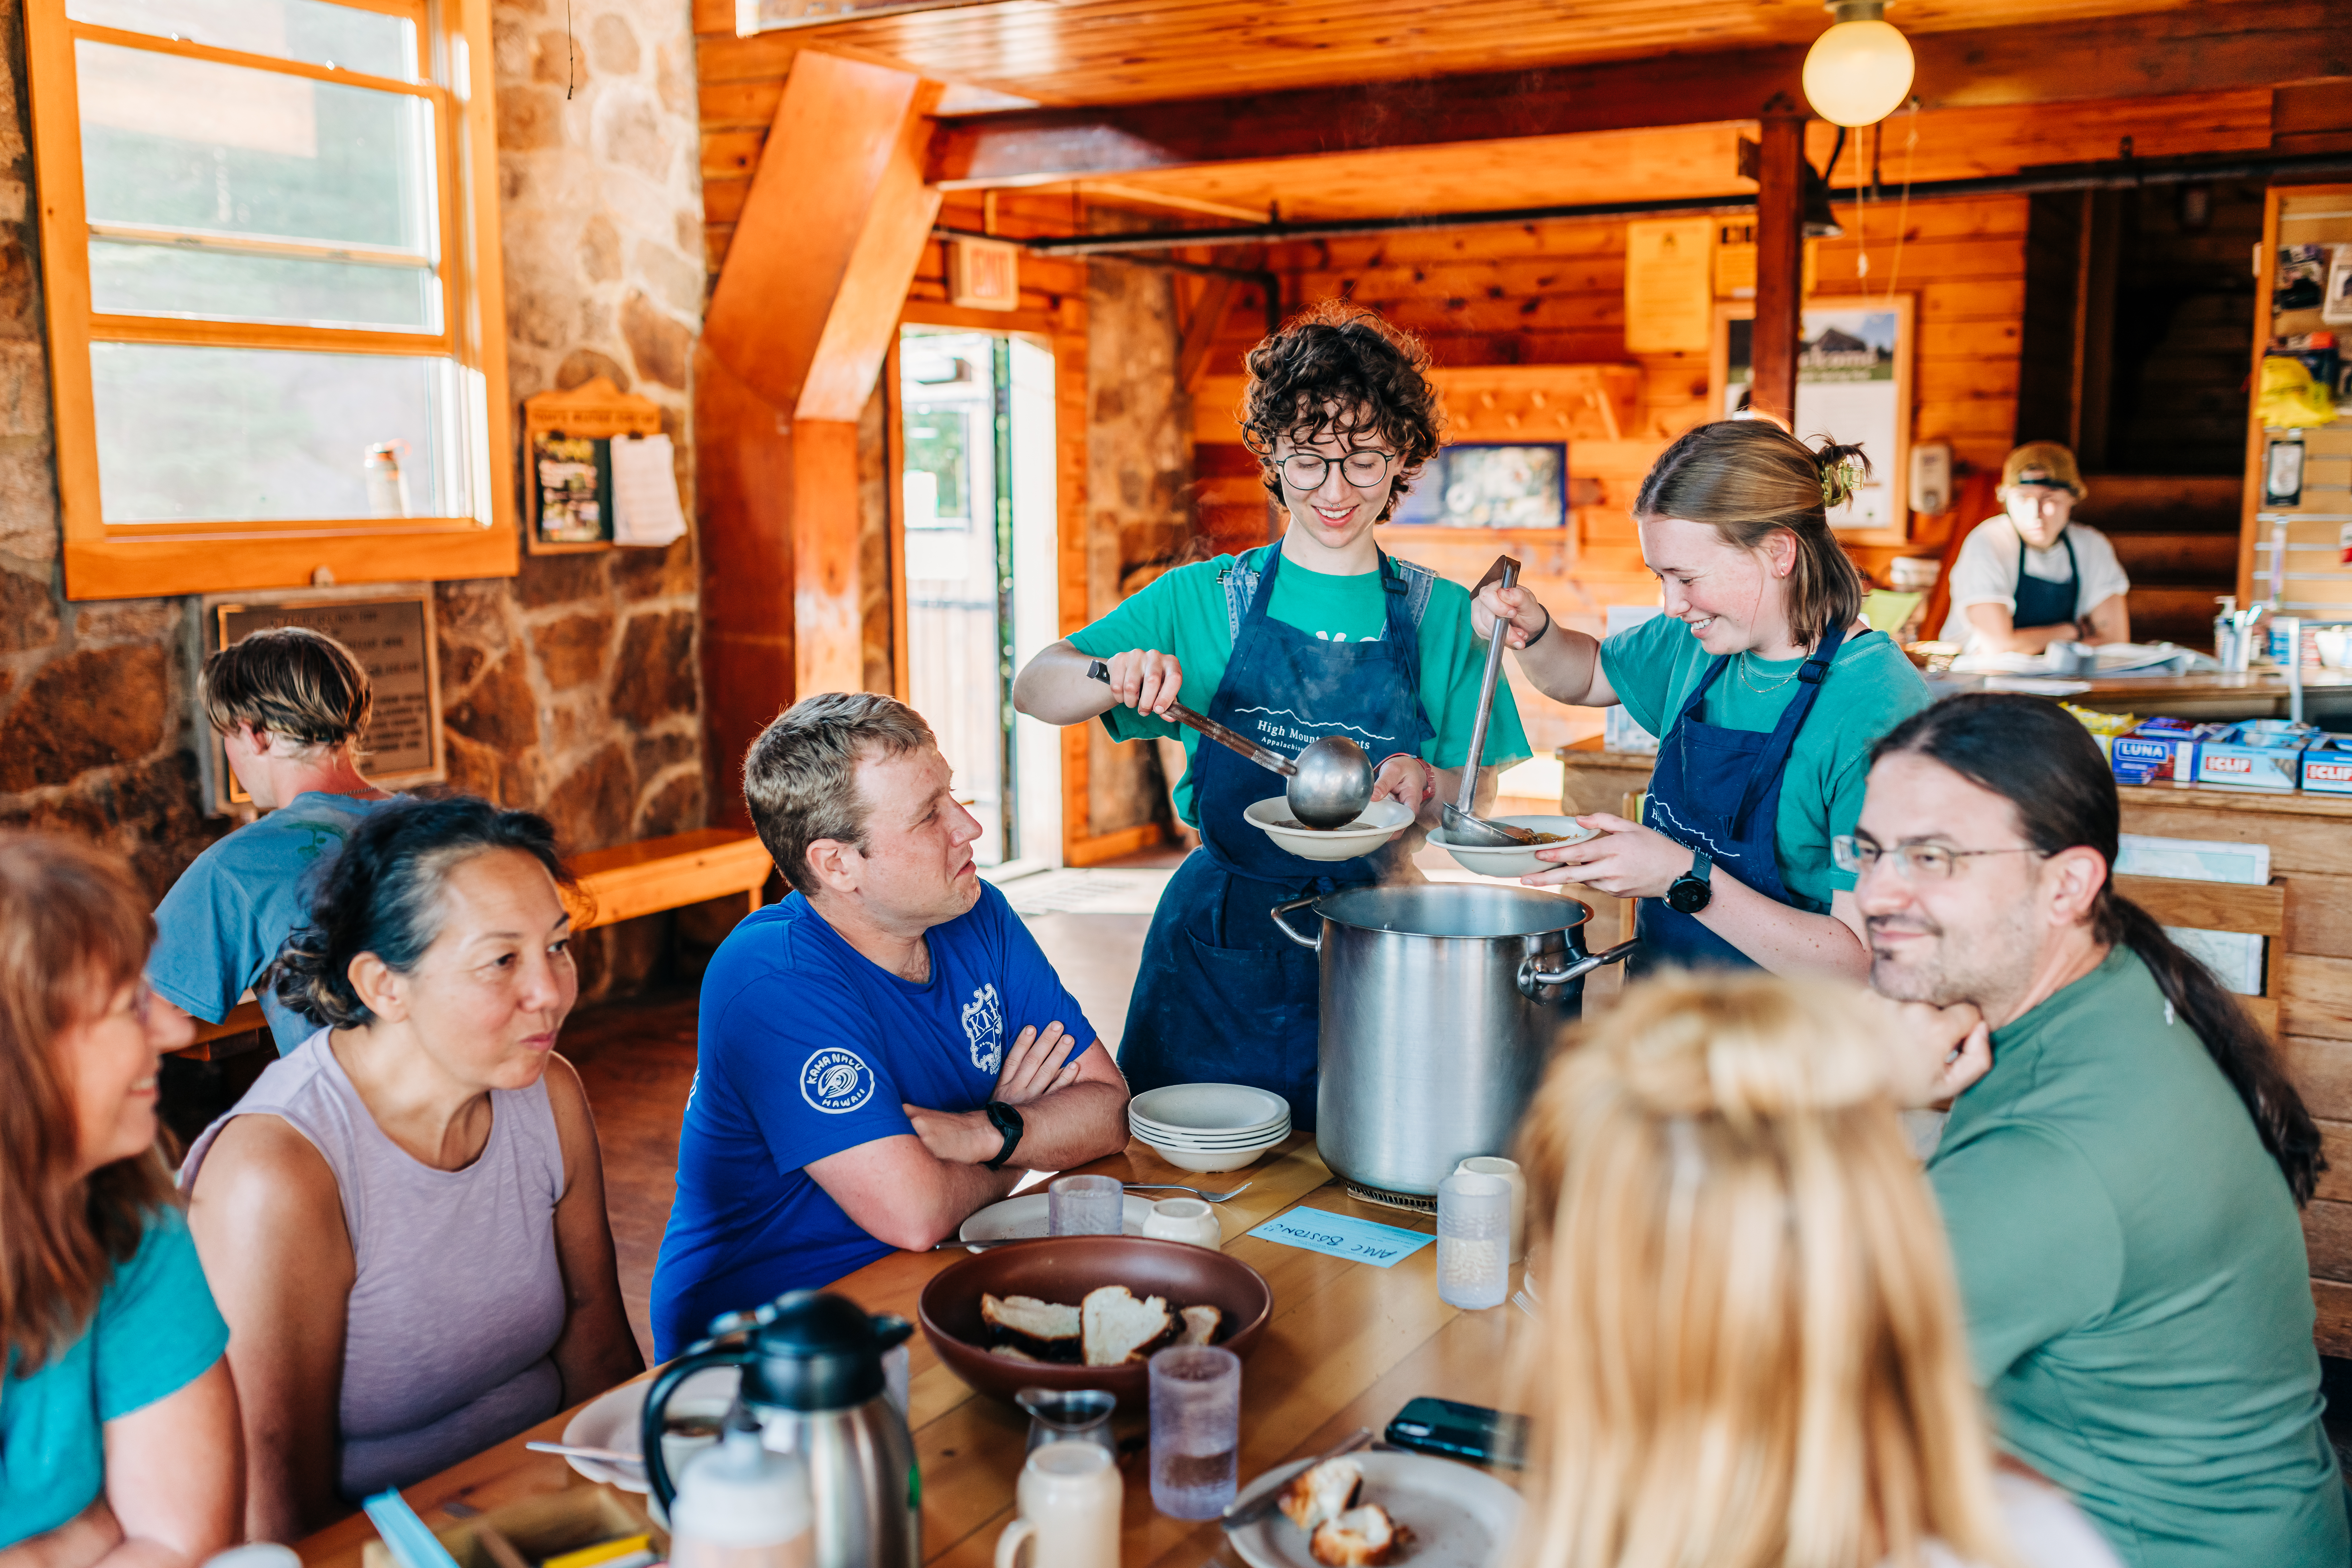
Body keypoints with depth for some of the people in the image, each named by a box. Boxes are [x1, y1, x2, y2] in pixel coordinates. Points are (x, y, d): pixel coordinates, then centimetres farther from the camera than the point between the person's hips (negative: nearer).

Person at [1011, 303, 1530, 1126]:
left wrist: (1426, 785, -17)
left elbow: (1479, 790, 5)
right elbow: (1033, 689, -1)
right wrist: (1119, 679, -22)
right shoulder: (1204, 597, 1)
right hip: (1219, 942, 0)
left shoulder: (1441, 614, 2)